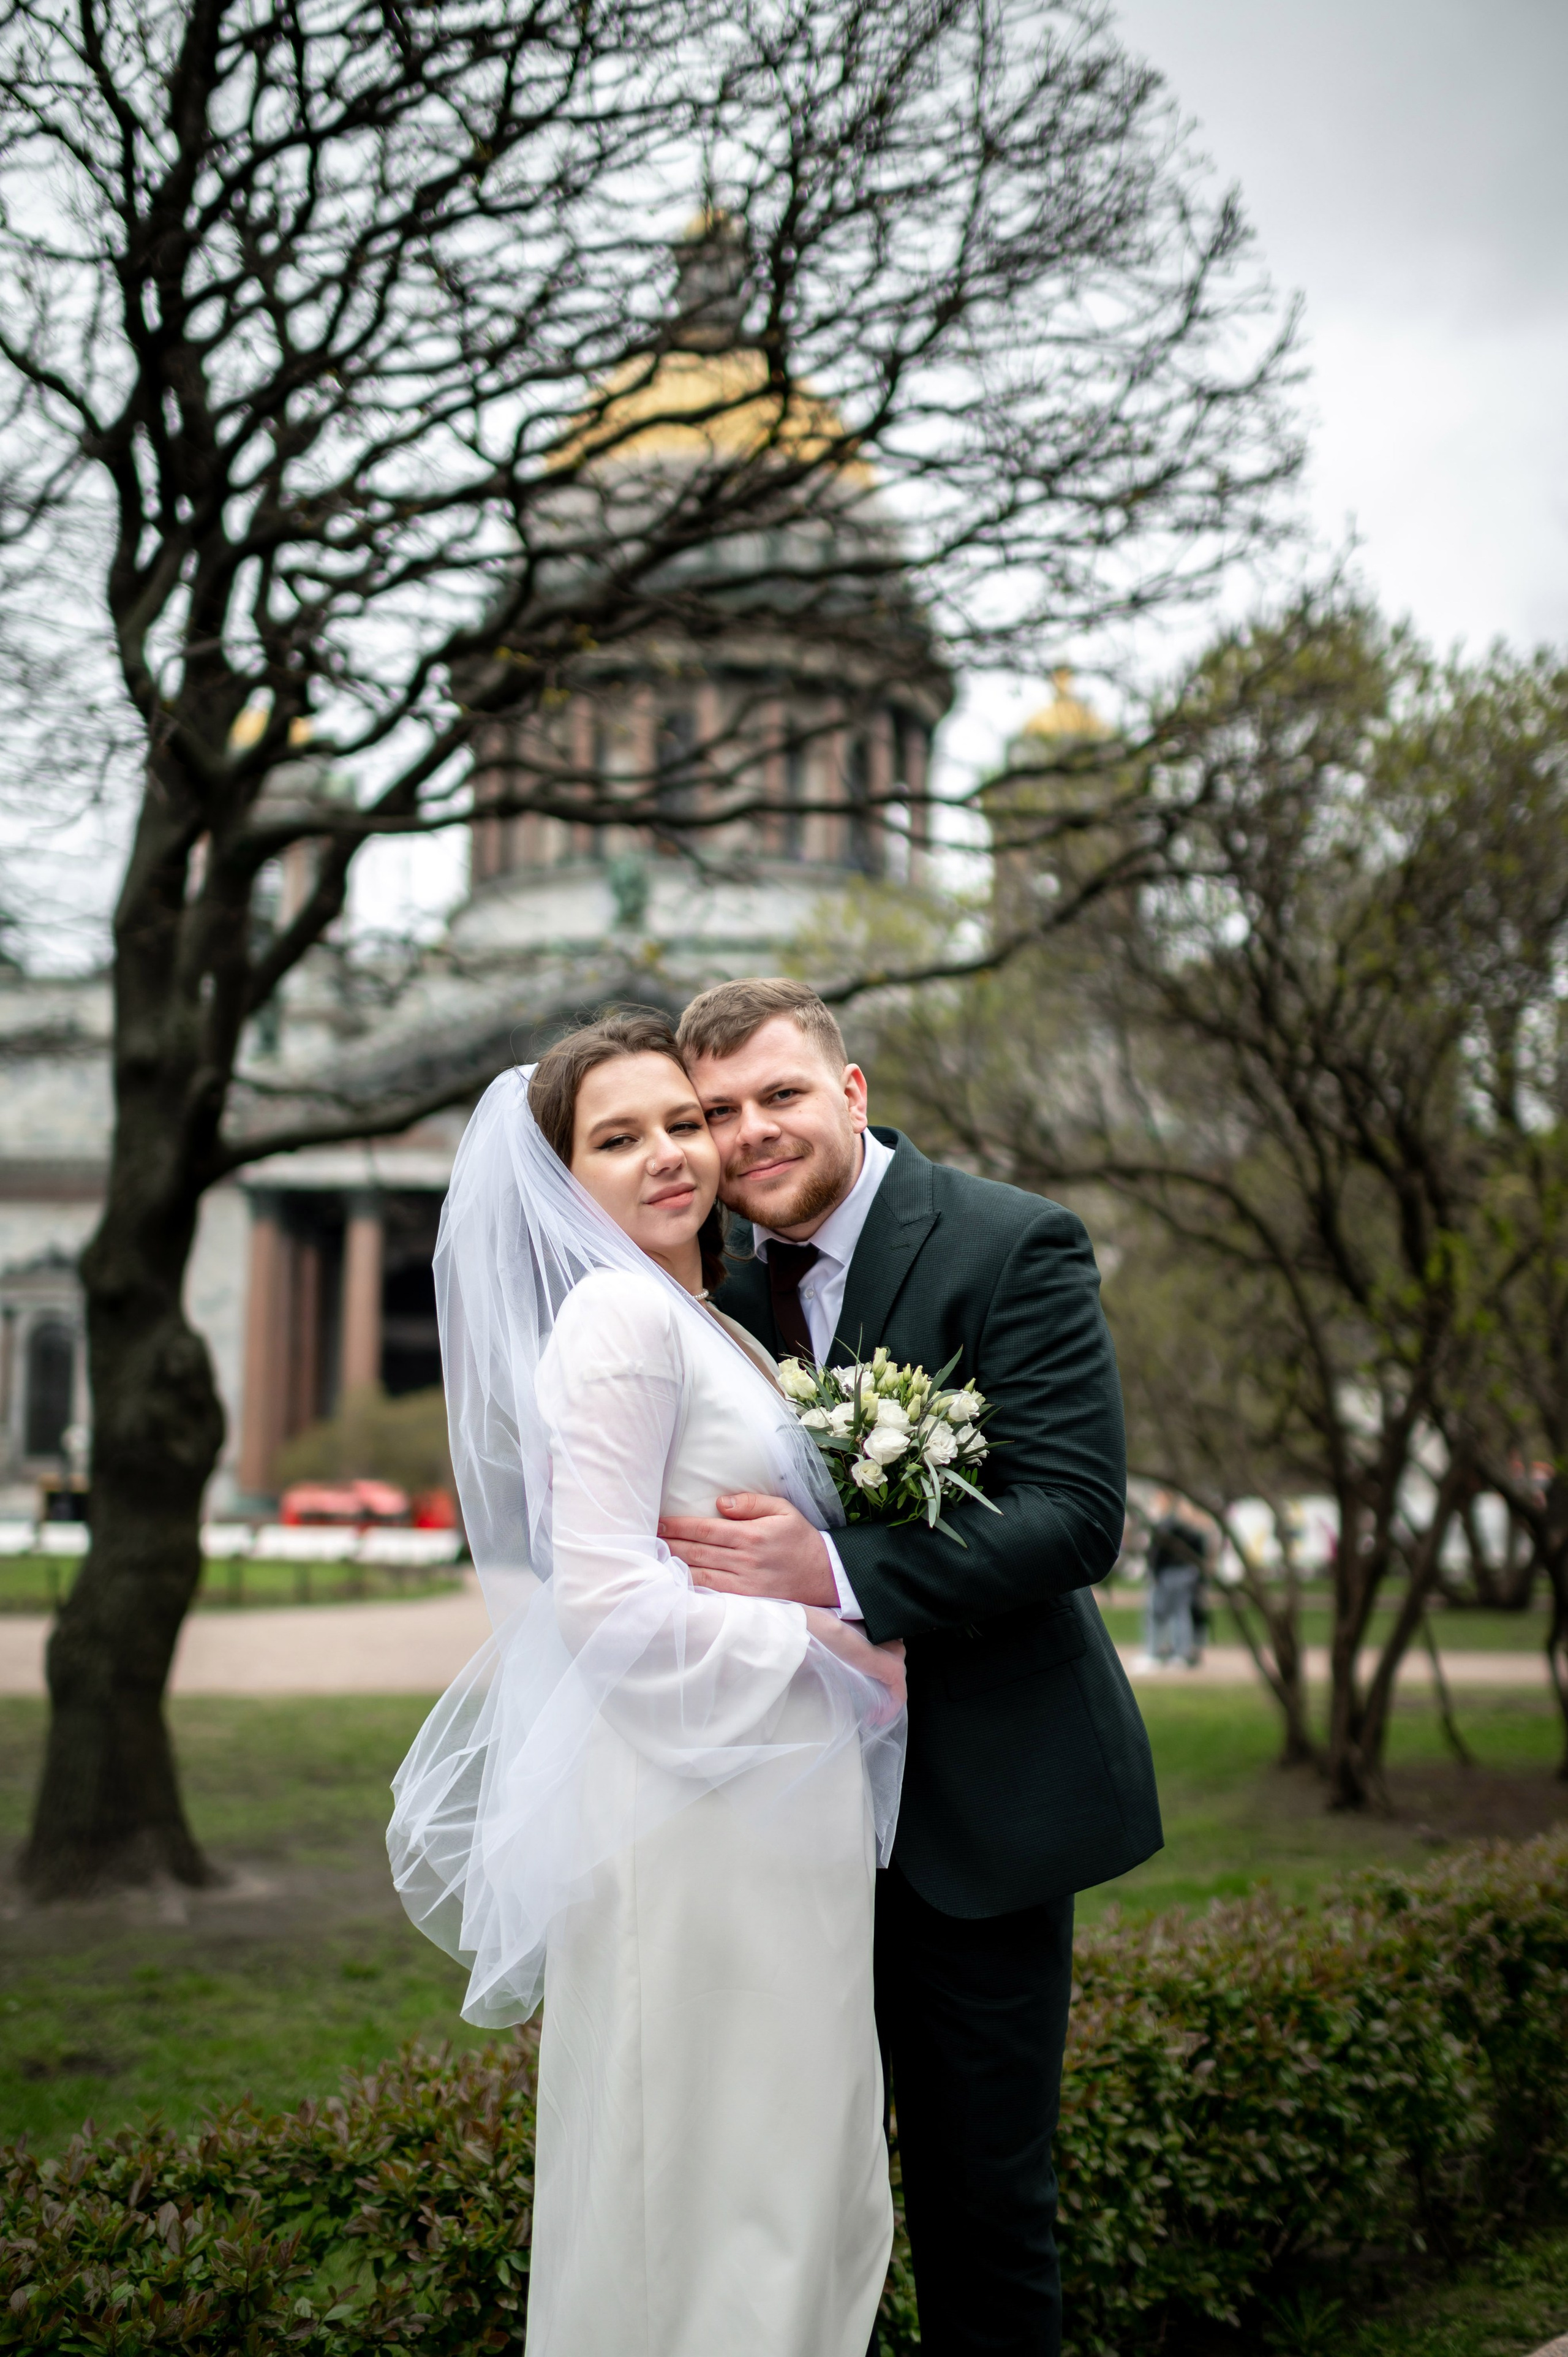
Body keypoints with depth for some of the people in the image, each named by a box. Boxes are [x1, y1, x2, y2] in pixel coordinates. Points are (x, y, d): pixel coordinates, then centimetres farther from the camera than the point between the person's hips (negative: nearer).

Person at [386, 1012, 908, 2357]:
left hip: (770, 1799, 9)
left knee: (795, 2174, 17)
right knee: (699, 2176, 2)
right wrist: (844, 1646, -14)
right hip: (691, 1804, -9)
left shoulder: (701, 1323, 15)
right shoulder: (619, 1316, -13)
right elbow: (606, 1595, -20)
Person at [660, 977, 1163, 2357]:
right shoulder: (723, 1275, 6)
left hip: (977, 1802, -5)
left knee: (981, 2189, 7)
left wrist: (834, 1574, -31)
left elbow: (1077, 1514, -21)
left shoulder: (1014, 1247, -11)